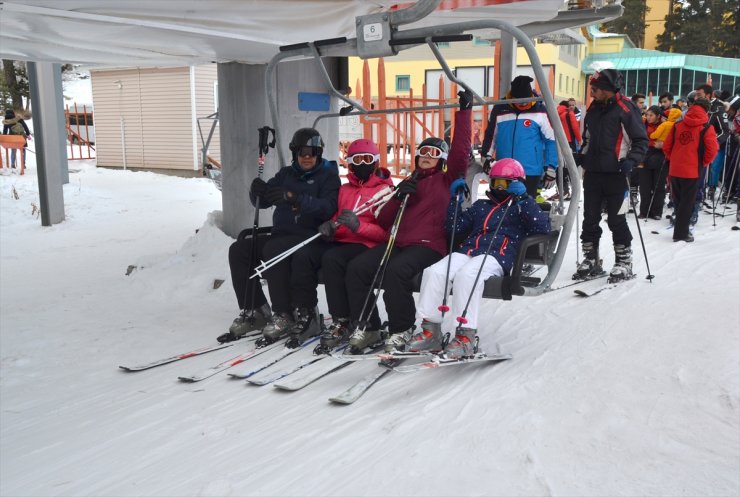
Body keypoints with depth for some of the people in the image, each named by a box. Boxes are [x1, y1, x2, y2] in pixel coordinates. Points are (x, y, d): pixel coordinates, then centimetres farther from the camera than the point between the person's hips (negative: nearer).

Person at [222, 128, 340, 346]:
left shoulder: (328, 176, 0)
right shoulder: (286, 174, 17)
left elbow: (328, 208, -19)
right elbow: (262, 201, 10)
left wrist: (295, 199, -32)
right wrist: (258, 191, -15)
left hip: (310, 237, -7)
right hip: (281, 234, 7)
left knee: (272, 250, -32)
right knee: (238, 249, -10)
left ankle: (284, 316, -24)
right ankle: (254, 311, -3)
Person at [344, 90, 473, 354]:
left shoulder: (447, 180, 12)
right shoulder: (407, 184, 26)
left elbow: (461, 149, -4)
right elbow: (383, 220, 18)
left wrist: (464, 111, -7)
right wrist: (398, 197, 0)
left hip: (429, 245, -6)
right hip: (398, 242, 6)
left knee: (396, 271, -34)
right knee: (356, 267, -16)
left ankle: (401, 330, -17)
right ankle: (367, 327, -7)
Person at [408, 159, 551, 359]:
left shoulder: (522, 206, 17)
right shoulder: (481, 205, 33)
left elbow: (543, 228, -2)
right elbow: (455, 228, 28)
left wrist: (525, 199, -6)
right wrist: (455, 199, 19)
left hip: (496, 256, -5)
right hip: (467, 252, 6)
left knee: (466, 274, -37)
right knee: (434, 272, -22)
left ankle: (466, 336, -35)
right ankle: (430, 330, -19)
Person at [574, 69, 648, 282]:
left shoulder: (626, 109, -8)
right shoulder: (593, 109, 12)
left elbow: (641, 140, -5)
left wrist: (631, 161, -18)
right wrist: (582, 155, 10)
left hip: (616, 174, -6)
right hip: (593, 173, 6)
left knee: (616, 219, -2)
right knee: (590, 218, 8)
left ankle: (624, 261, 10)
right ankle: (591, 259, 19)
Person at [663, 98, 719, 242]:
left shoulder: (678, 124, 6)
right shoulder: (706, 127, -6)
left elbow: (666, 146, 6)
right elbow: (712, 149, -12)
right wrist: (704, 162, 4)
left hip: (675, 170, 4)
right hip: (692, 171, -4)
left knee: (678, 201, 15)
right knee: (687, 203, 2)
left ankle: (680, 230, 25)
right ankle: (681, 234, 3)